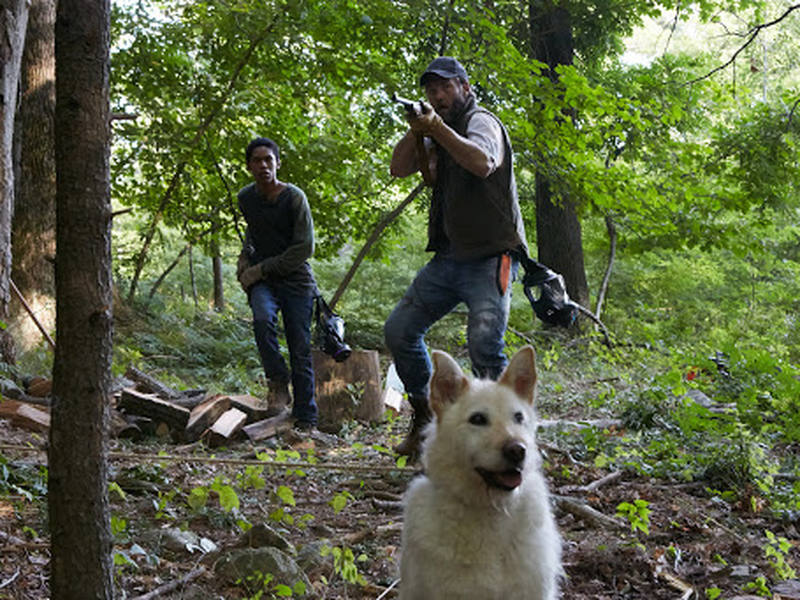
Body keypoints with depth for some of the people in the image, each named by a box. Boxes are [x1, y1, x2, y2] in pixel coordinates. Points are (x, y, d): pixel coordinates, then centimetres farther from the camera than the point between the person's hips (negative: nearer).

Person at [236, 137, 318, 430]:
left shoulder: (294, 197, -10)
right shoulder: (245, 197, 5)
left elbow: (304, 249, -11)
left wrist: (262, 269, -12)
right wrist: (245, 258, 12)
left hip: (295, 278, -2)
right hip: (260, 278, 3)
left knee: (300, 350, -6)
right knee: (263, 318, -31)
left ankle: (305, 421, 1)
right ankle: (278, 384, -14)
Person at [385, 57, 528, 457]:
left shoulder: (481, 122, -5)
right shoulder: (437, 133, 18)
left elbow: (482, 163, -27)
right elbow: (399, 169, 7)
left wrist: (438, 129, -25)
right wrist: (415, 132, -8)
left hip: (489, 259, -8)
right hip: (447, 259, 8)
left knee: (483, 344, -24)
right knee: (398, 330, 7)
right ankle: (425, 419, 20)